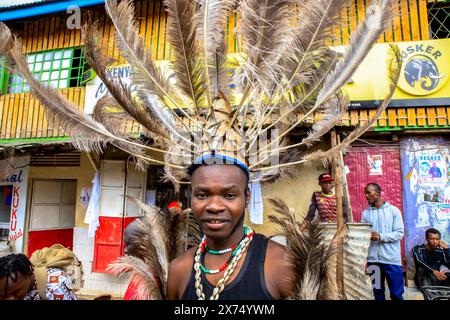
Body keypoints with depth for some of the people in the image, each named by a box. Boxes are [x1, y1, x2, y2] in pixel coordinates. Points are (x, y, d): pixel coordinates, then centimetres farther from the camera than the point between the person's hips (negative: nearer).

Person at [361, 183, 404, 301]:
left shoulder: (393, 210, 1)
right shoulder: (365, 213, 8)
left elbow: (399, 233, -5)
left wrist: (381, 237, -18)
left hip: (391, 259, -2)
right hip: (372, 259, 3)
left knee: (397, 294, 6)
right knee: (377, 292, 12)